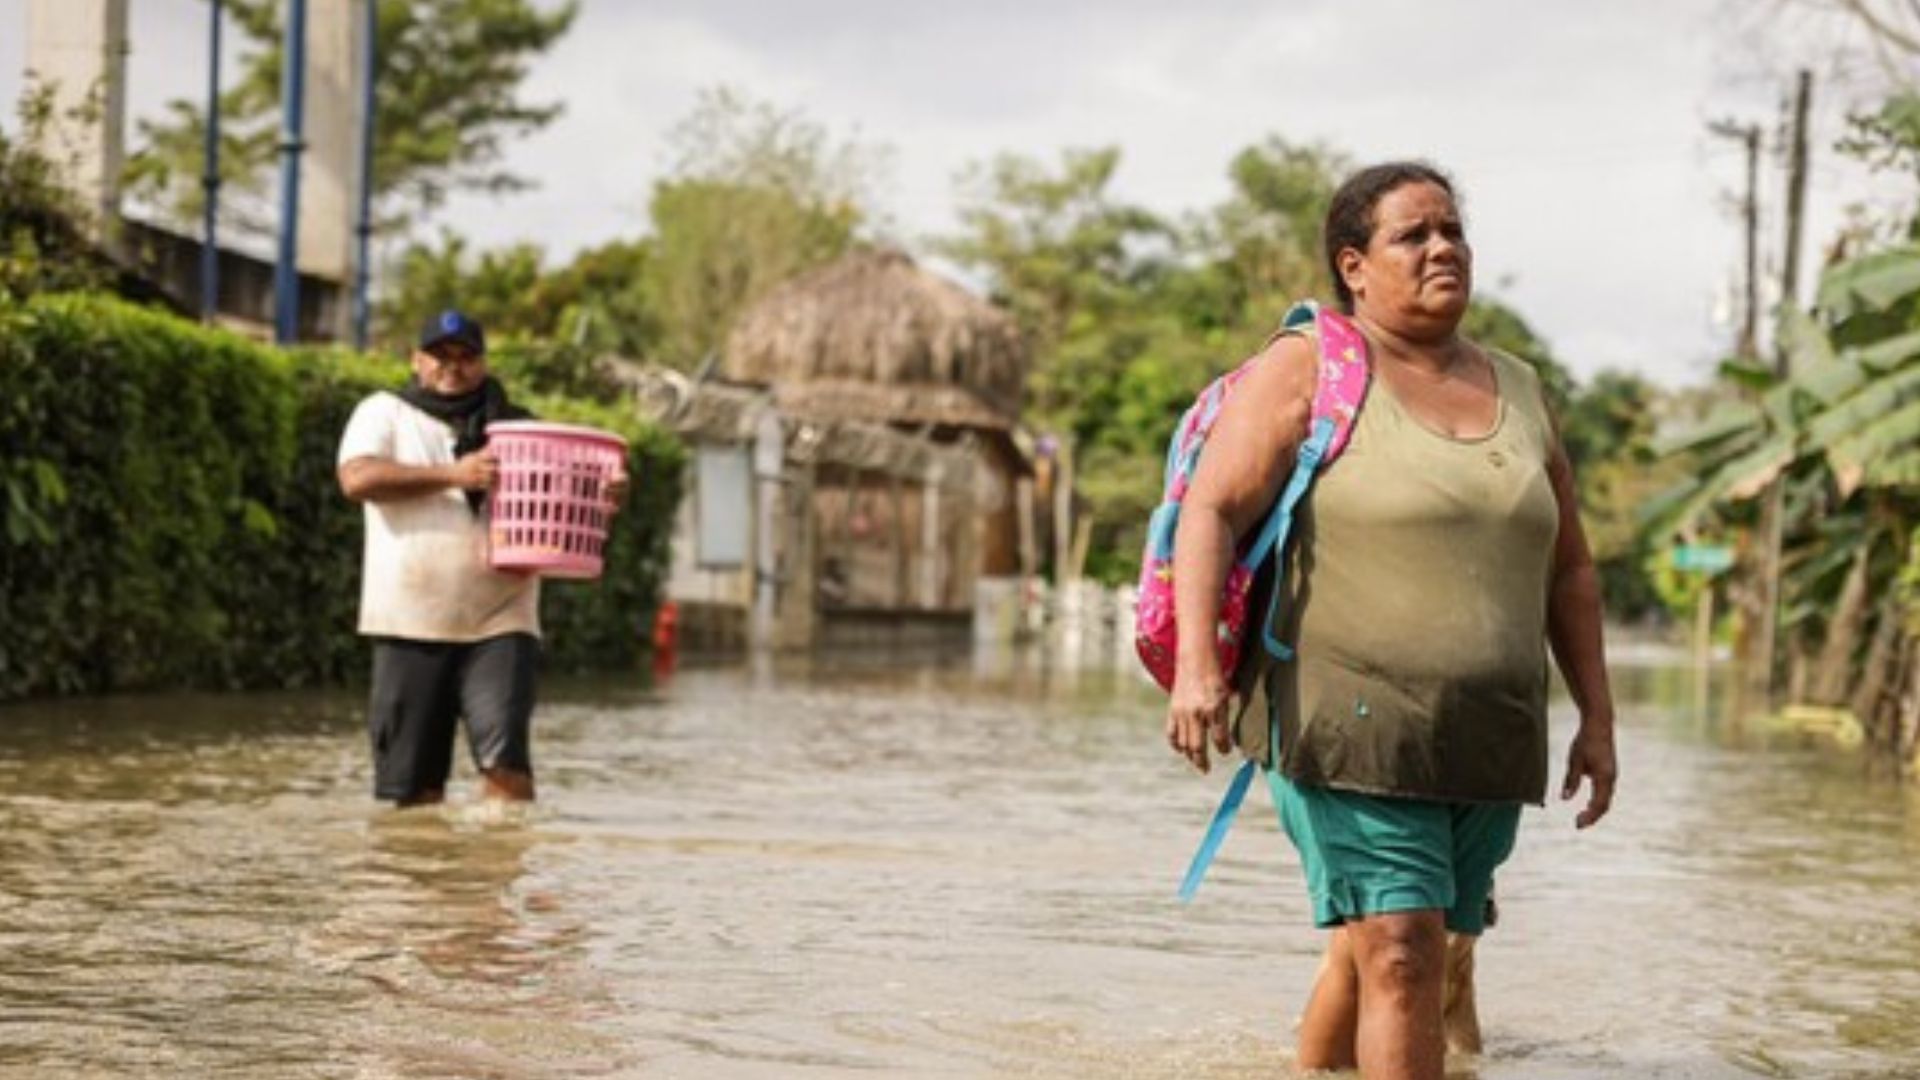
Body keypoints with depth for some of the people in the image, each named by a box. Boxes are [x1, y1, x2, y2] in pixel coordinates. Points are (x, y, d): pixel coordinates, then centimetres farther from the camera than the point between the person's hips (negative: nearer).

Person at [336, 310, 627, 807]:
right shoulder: (384, 413, 9)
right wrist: (452, 474, -18)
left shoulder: (518, 426, 15)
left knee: (504, 757, -15)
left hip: (498, 622, 0)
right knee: (413, 781, 5)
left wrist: (606, 495, -15)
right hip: (410, 622, 0)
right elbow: (357, 478, -9)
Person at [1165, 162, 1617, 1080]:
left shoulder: (1516, 392, 16)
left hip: (1488, 744, 6)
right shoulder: (1309, 370, -1)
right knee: (1400, 954, -14)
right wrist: (1197, 665, -25)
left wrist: (1596, 719, 16)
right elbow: (1211, 510, -11)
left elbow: (1568, 570, 21)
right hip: (1357, 727, -5)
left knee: (1376, 956, 9)